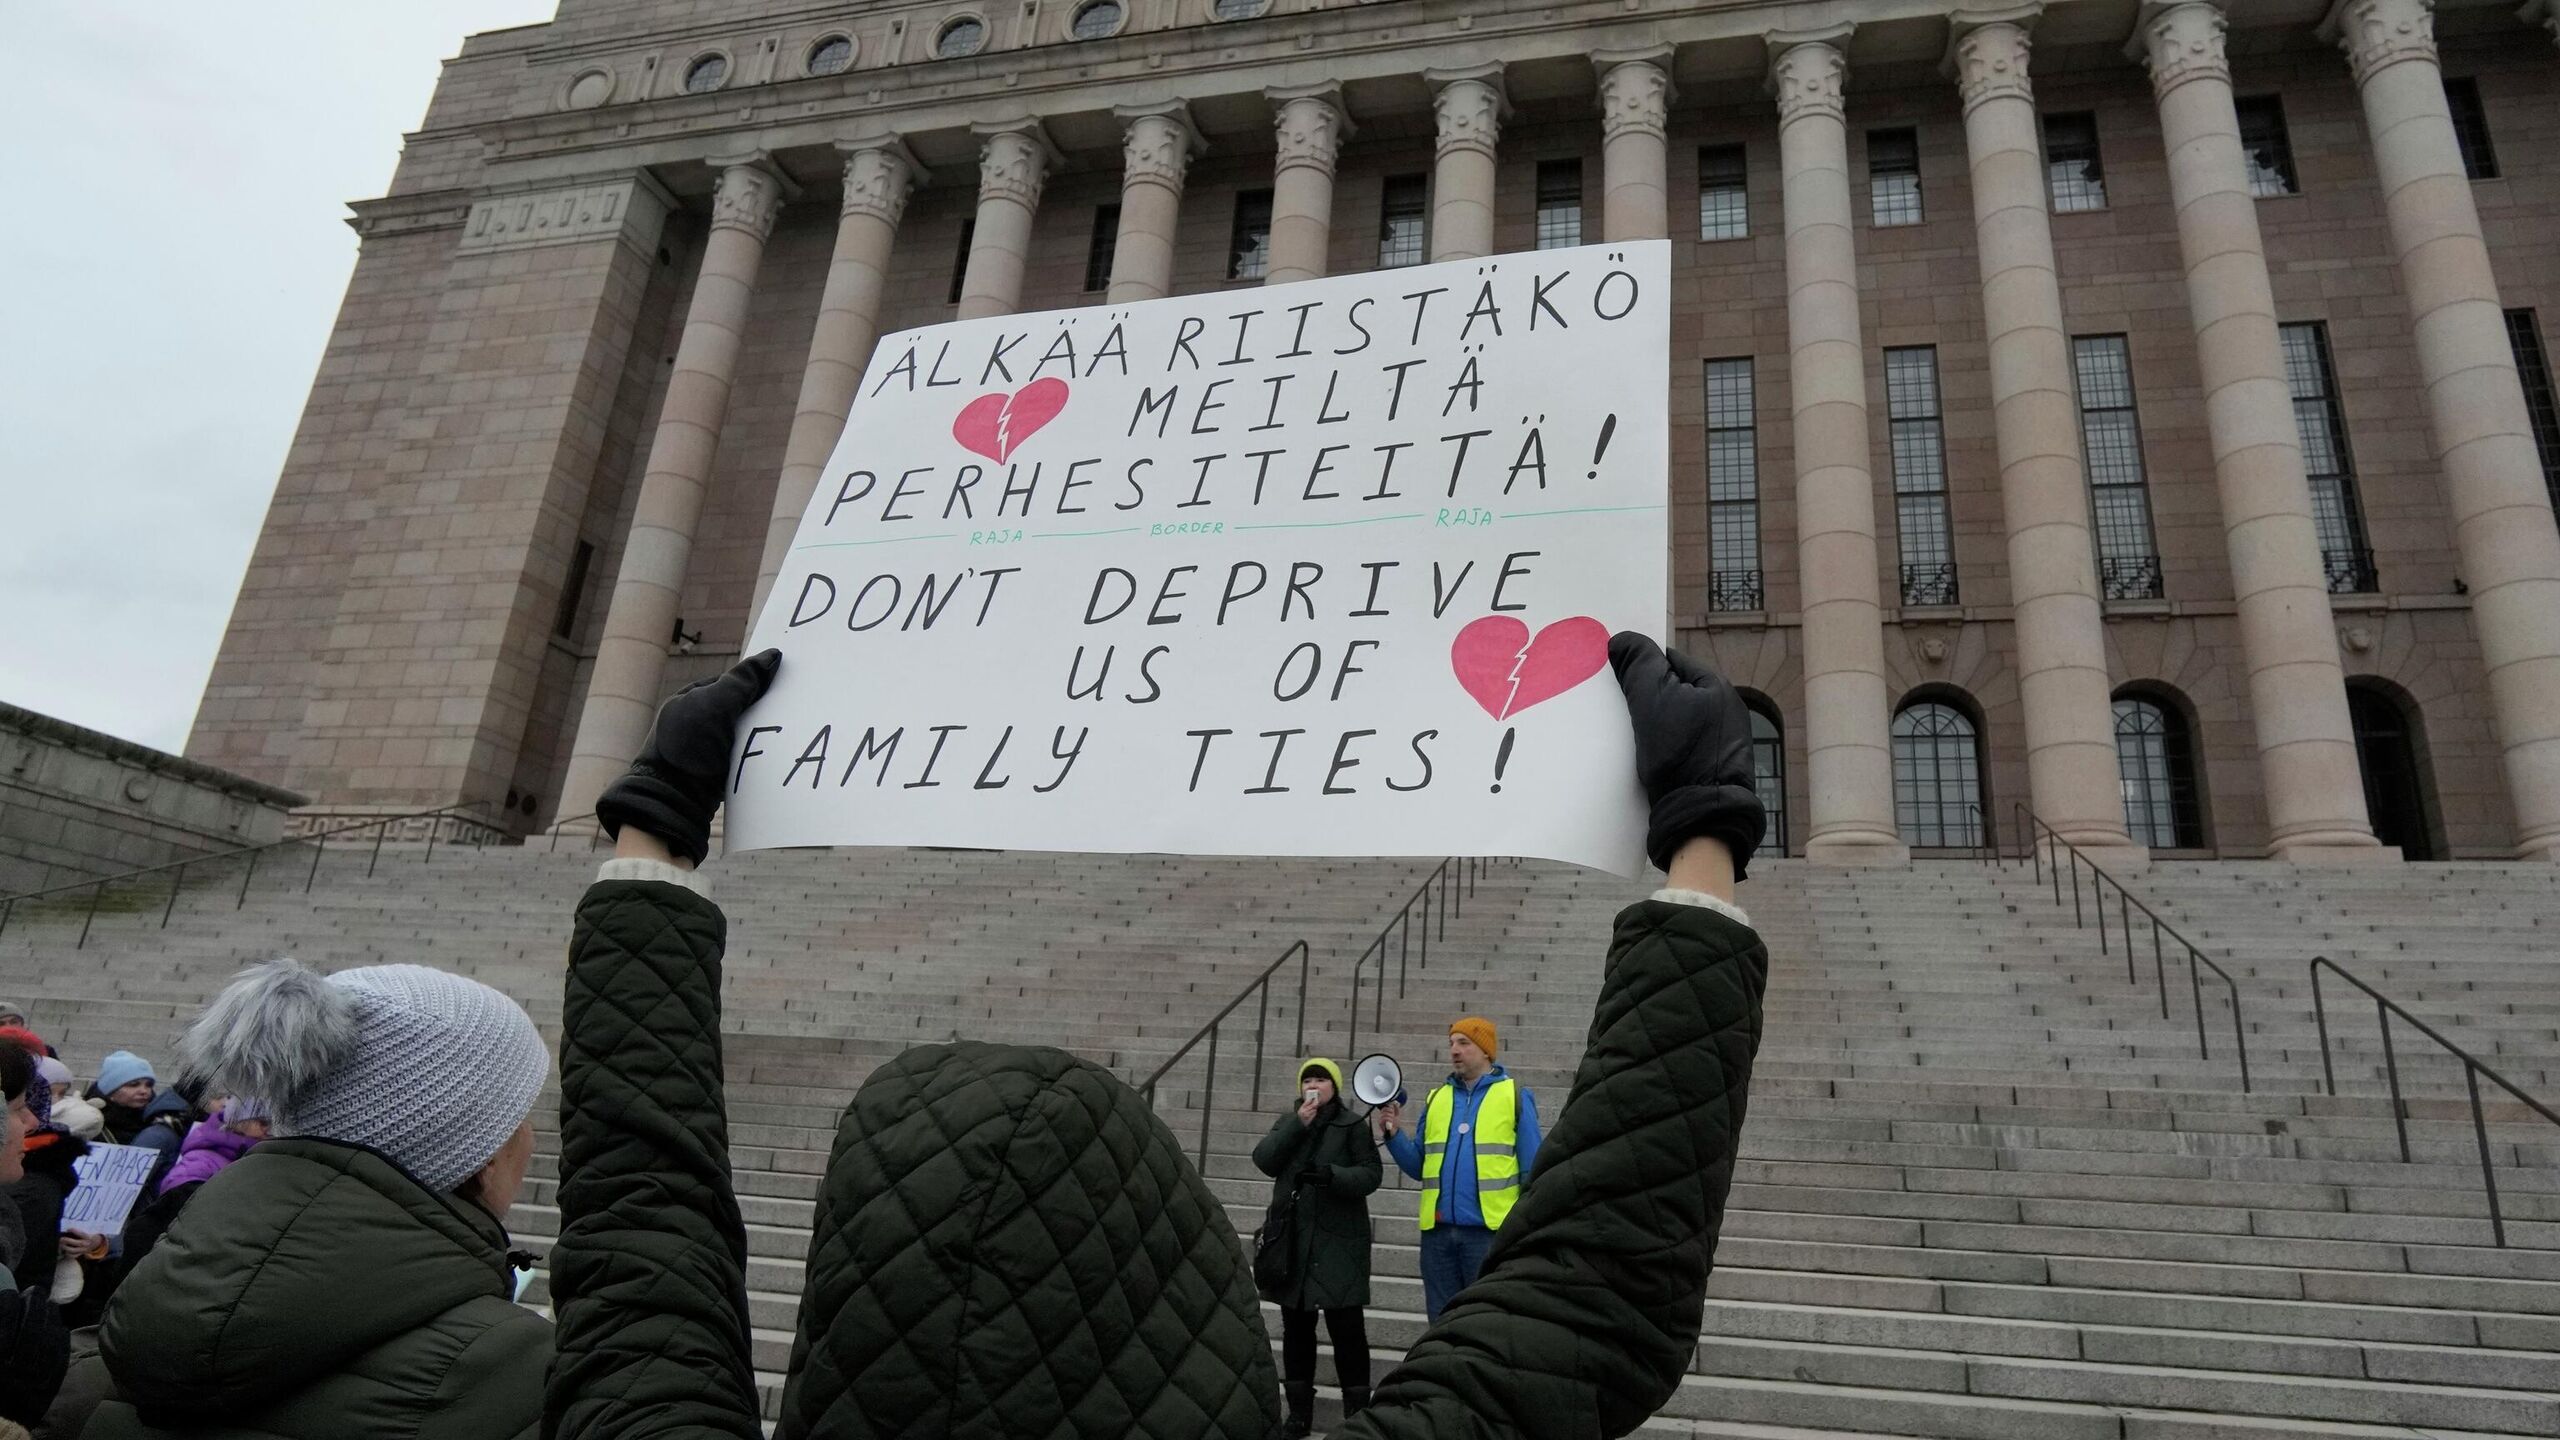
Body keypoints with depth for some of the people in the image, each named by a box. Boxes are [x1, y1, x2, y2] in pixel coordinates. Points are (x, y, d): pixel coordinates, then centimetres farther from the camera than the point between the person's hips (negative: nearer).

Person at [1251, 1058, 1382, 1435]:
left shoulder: (1352, 1124, 0)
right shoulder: (1288, 1122, 13)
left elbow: (1371, 1174, -7)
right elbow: (1264, 1161, -3)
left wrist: (1332, 1174, -24)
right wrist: (1299, 1124, -12)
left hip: (1338, 1241, -4)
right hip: (1293, 1239, 4)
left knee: (1346, 1327, -6)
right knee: (1295, 1326, 10)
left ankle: (1357, 1413, 3)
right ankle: (1299, 1412, 21)